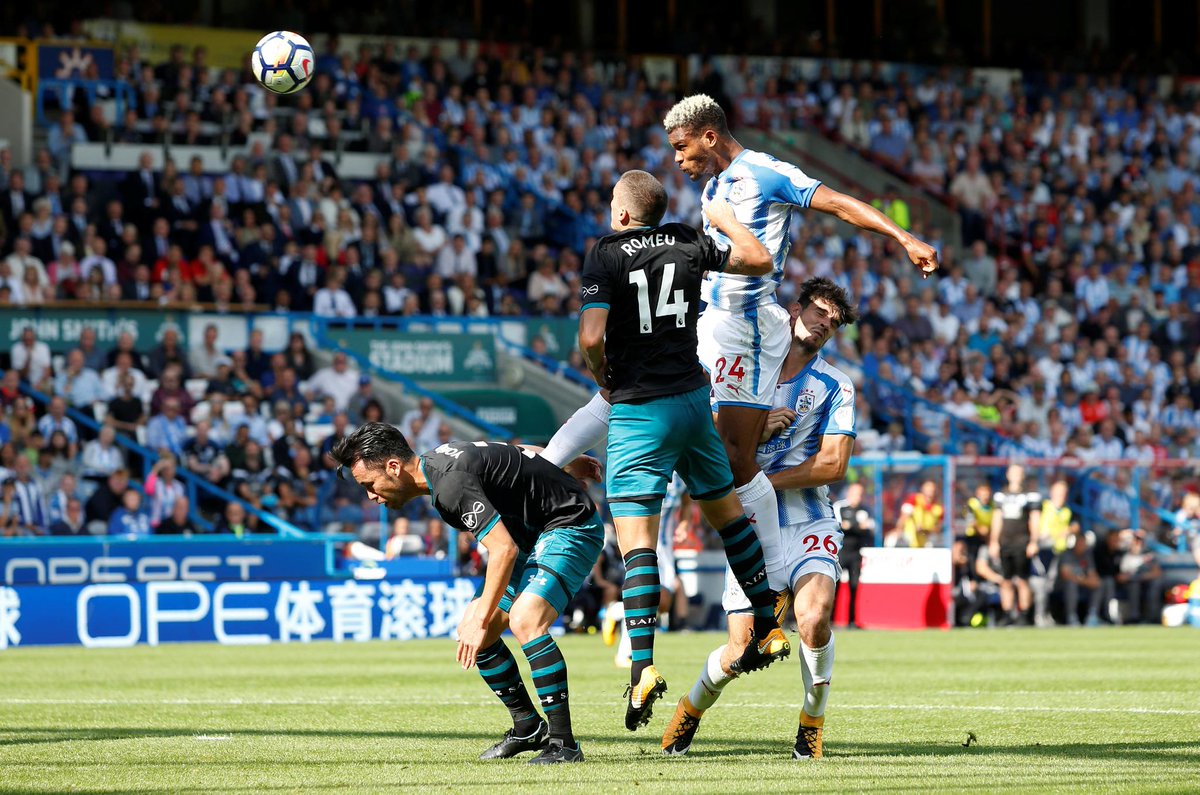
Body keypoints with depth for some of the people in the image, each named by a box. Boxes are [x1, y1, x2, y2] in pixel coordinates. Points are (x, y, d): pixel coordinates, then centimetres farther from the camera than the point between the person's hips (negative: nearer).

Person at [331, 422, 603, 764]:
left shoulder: (450, 483, -28)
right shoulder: (438, 463, 3)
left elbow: (504, 549, -30)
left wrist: (480, 621, -25)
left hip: (570, 528, -11)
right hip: (532, 537, 11)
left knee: (525, 620, -30)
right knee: (472, 633, 7)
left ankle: (563, 743, -25)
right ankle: (528, 727, 21)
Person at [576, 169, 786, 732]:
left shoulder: (607, 254, -9)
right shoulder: (689, 244, 4)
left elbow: (591, 336, -19)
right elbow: (759, 261, 18)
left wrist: (604, 378, 0)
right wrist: (727, 219, 32)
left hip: (638, 409, -5)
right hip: (693, 398, 5)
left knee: (636, 537, -9)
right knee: (724, 507, 22)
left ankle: (643, 665, -21)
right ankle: (768, 627, 28)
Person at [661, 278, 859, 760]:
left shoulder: (834, 386, 4)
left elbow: (833, 465, -5)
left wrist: (762, 480, -9)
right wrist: (757, 432, -9)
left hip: (810, 526, -1)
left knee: (814, 620, -27)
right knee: (741, 652, -4)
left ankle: (812, 721, -2)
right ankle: (693, 707, 29)